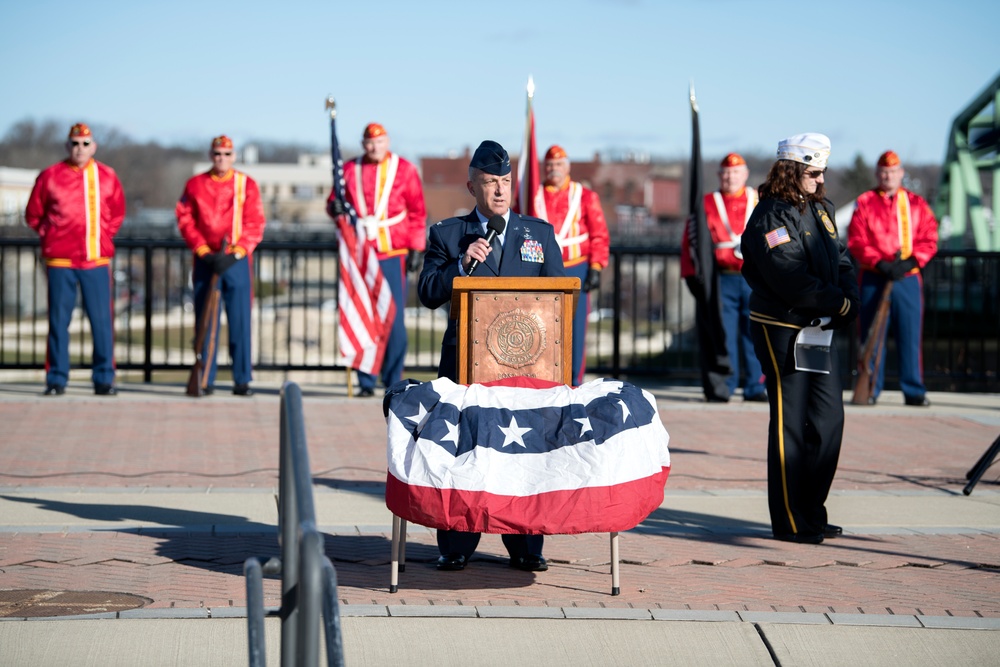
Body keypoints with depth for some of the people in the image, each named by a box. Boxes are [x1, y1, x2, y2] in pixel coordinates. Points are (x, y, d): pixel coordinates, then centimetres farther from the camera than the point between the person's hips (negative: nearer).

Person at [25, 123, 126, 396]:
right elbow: (33, 215, 12)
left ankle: (104, 379, 5)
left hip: (97, 260, 1)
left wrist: (104, 235, 9)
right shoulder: (49, 176, 3)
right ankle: (56, 380, 8)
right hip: (60, 260, -1)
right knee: (58, 320, 1)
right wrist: (50, 236, 5)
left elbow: (117, 213, 19)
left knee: (102, 320, -2)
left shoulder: (107, 176, 7)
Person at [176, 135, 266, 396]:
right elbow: (185, 220, 2)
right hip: (205, 262, 1)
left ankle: (242, 380, 2)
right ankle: (205, 380, 8)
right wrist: (204, 252, -9)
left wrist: (234, 254, -12)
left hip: (236, 261, -1)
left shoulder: (247, 184, 3)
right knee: (204, 322, 2)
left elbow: (255, 225, -1)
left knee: (240, 322, -3)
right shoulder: (195, 185, 6)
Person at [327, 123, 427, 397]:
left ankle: (393, 382, 7)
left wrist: (416, 248, -1)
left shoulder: (404, 170, 4)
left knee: (394, 319, -1)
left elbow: (418, 212, 5)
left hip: (393, 255, -2)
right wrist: (335, 207, -9)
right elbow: (335, 201, 16)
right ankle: (366, 382, 9)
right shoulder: (350, 169, 8)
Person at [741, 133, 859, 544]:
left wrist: (849, 298, -6)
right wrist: (839, 304, -15)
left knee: (829, 420, 11)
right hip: (782, 330, -9)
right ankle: (789, 522, 3)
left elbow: (841, 261, 13)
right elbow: (792, 282, -22)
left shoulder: (820, 209, 13)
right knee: (790, 425, -4)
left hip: (820, 329, 9)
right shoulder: (771, 217, -14)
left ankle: (812, 512, 21)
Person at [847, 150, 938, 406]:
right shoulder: (864, 203, 7)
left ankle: (914, 391, 4)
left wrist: (910, 262, -12)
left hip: (908, 279, 1)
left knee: (910, 336, -1)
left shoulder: (917, 203, 11)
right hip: (873, 279, -1)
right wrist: (880, 263, -15)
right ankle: (870, 389, 7)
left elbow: (929, 240, 4)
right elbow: (856, 241, -2)